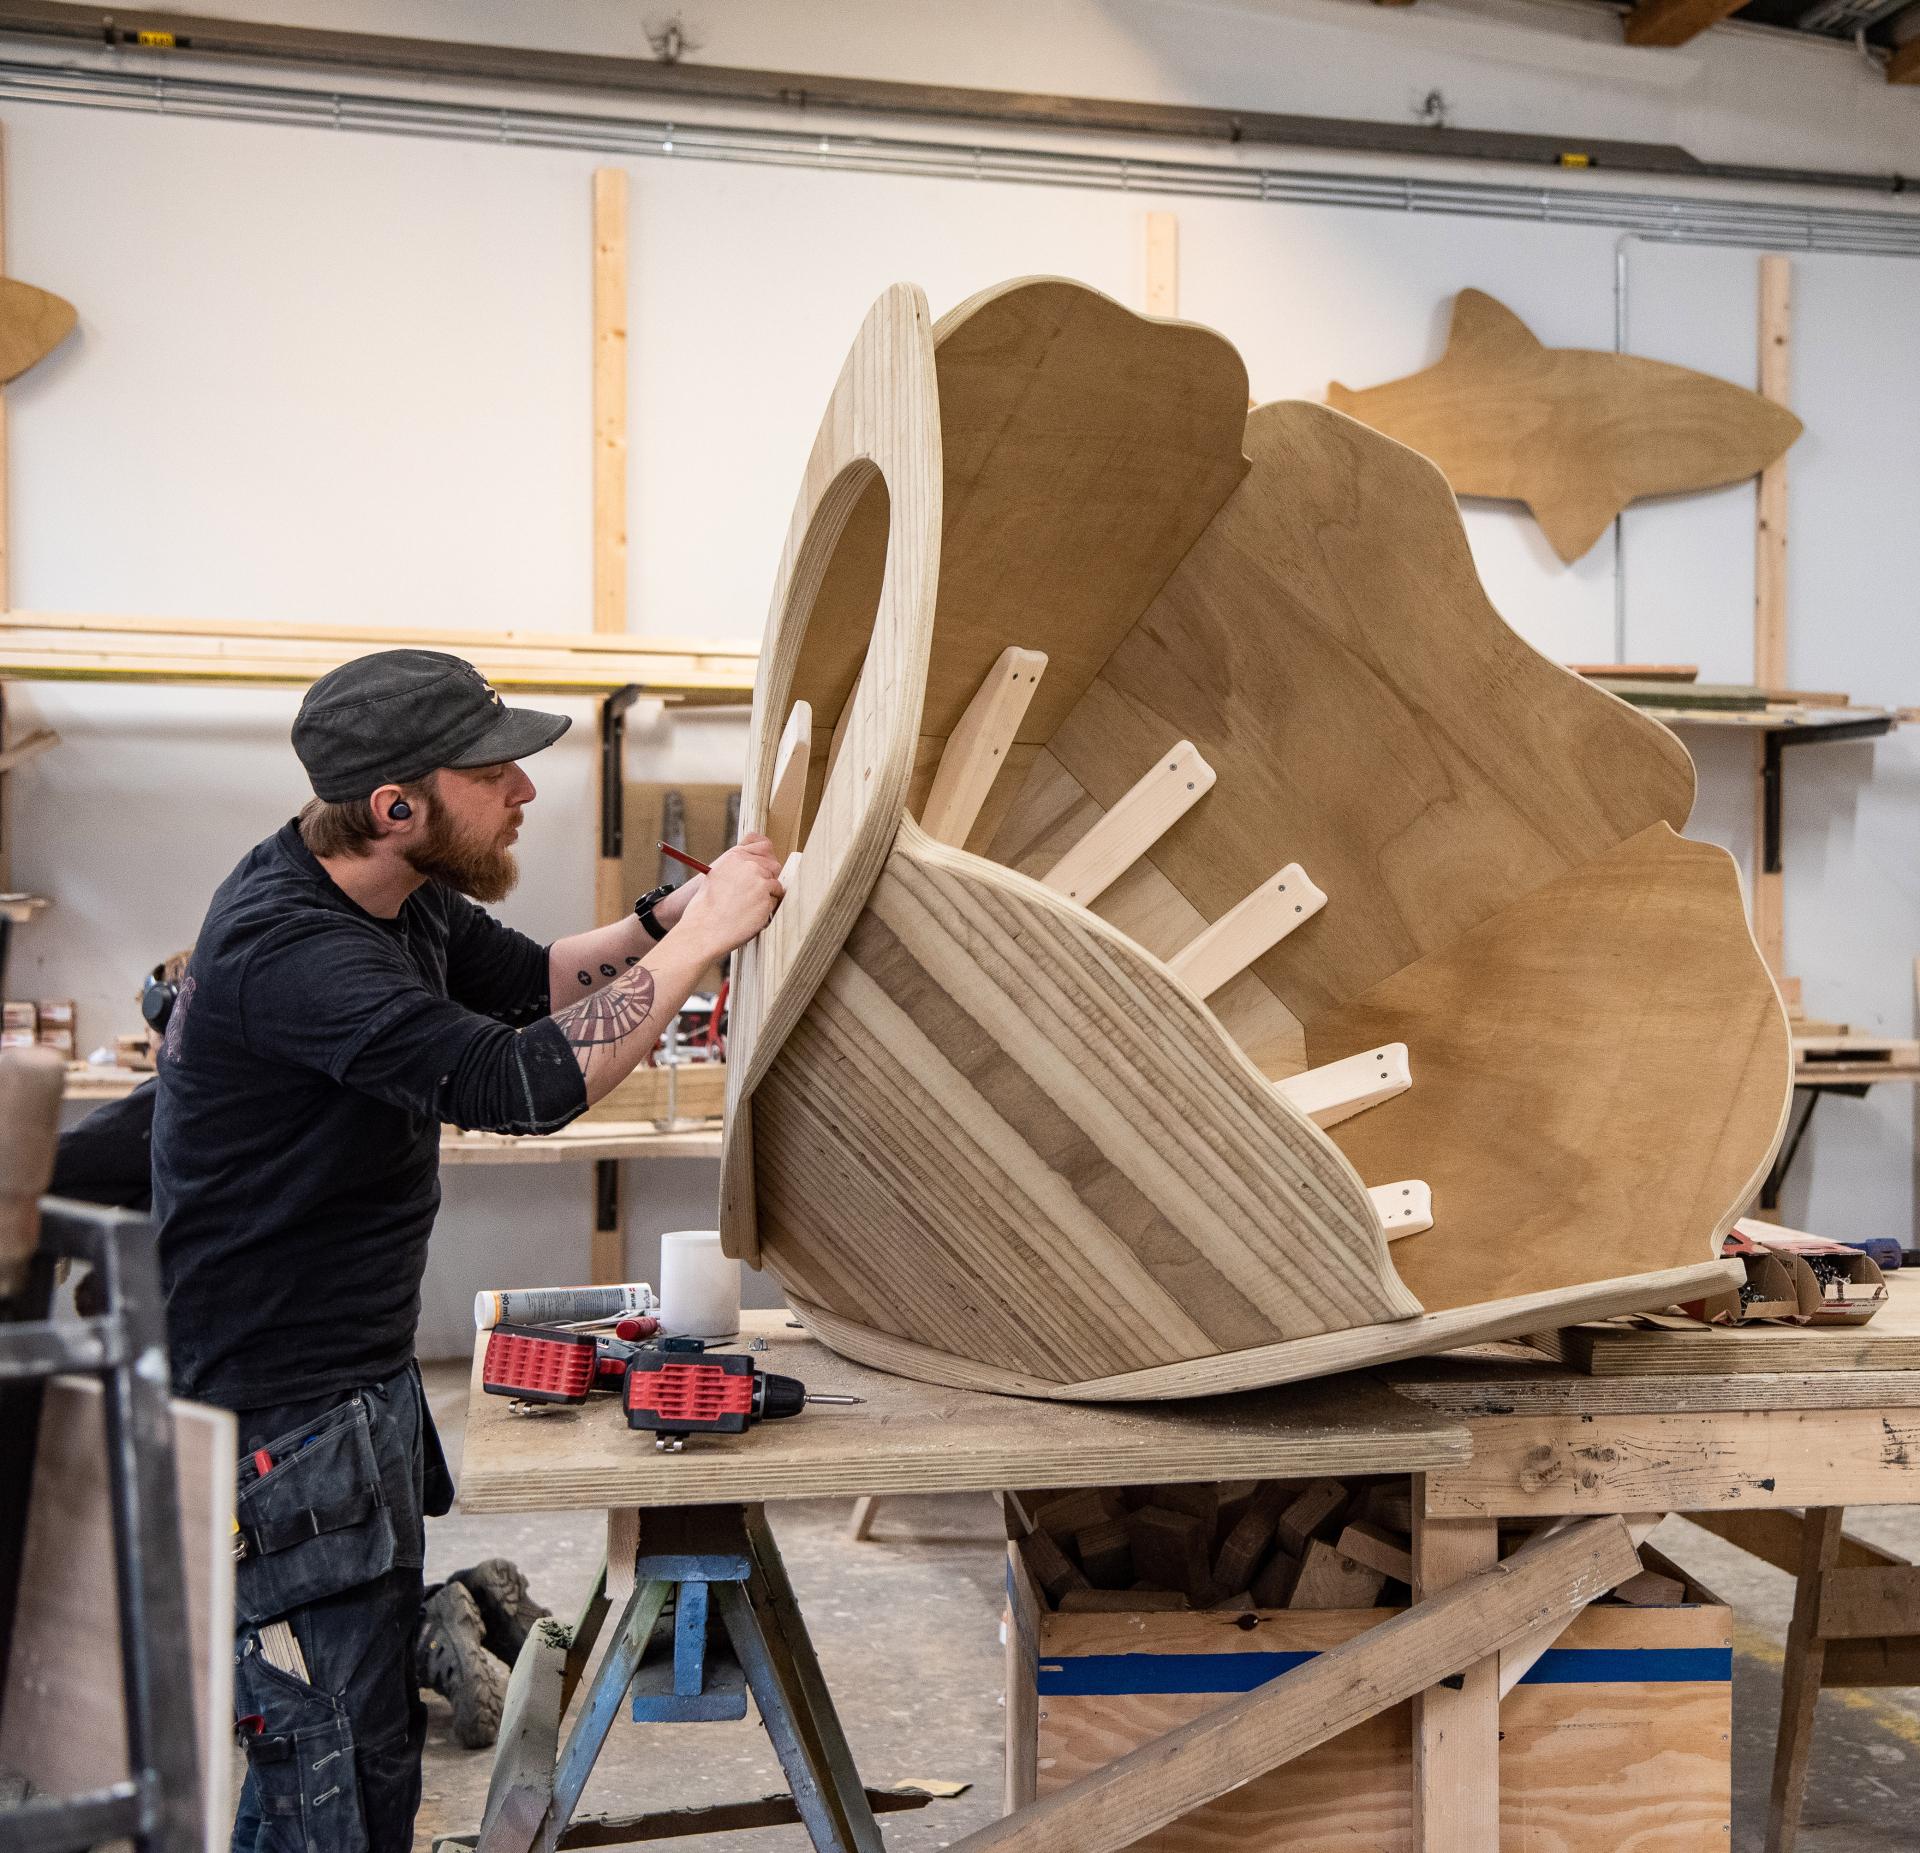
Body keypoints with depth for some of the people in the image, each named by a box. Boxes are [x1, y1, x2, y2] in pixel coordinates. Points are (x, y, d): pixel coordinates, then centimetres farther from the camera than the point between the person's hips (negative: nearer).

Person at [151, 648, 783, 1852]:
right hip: (282, 1427, -10)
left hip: (367, 1382, 10)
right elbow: (519, 1083, -37)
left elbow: (527, 980, 16)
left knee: (376, 1747, 22)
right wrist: (697, 941, -27)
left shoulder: (388, 893, 2)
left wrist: (665, 917, -1)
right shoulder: (288, 949, -28)